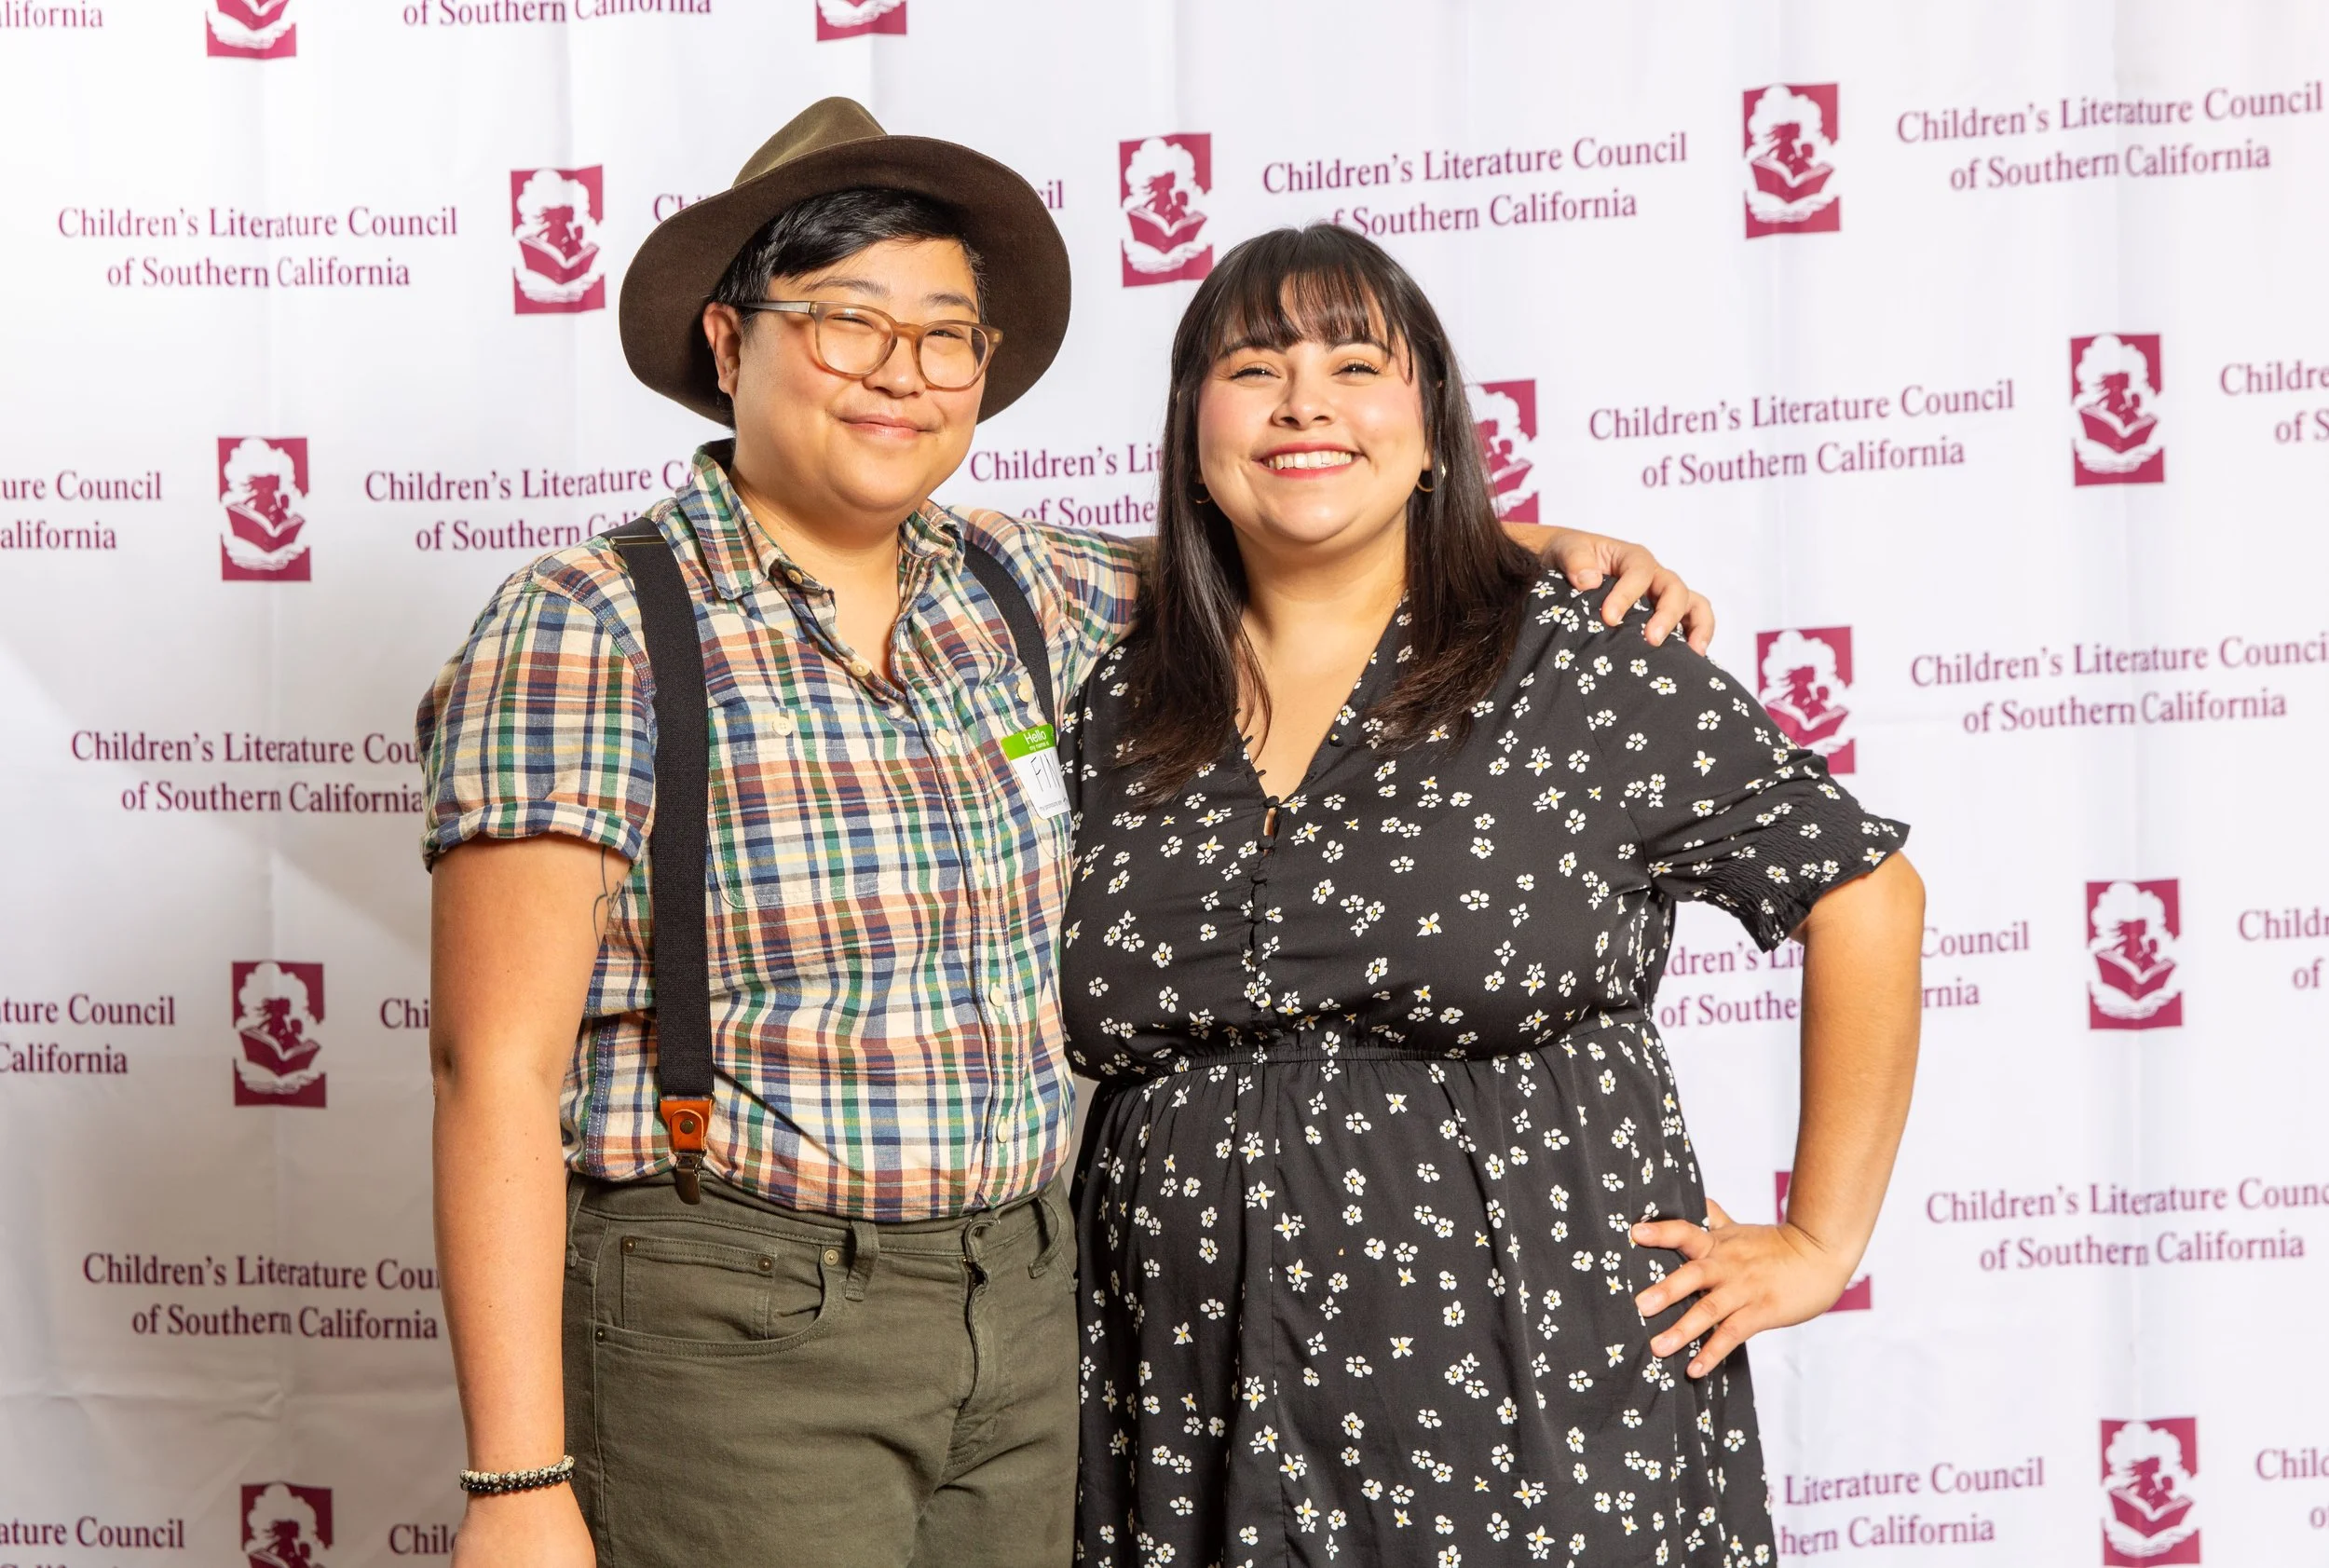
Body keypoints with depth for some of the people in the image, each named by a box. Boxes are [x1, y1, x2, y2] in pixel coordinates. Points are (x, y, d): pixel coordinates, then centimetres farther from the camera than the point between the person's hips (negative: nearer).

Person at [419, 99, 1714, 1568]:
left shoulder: (1019, 591, 5)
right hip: (729, 1337, -5)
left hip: (1023, 1321, 6)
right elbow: (500, 1071, -14)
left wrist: (1546, 546, 9)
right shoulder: (587, 633, -11)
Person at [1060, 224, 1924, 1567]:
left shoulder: (1581, 669, -5)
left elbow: (1866, 893, -3)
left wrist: (1820, 1244, -3)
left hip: (1540, 1414, -3)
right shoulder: (1119, 716, 7)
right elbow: (1083, 1033, 20)